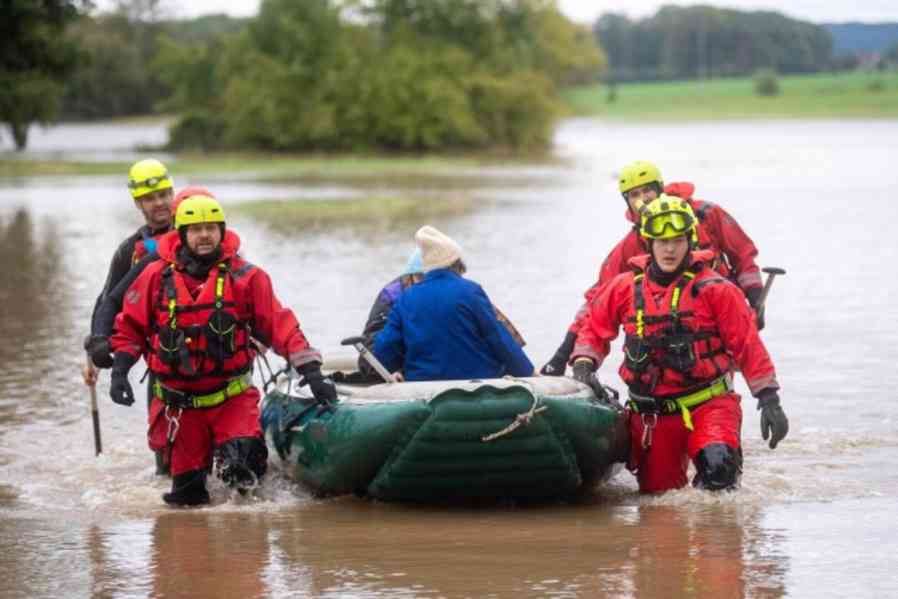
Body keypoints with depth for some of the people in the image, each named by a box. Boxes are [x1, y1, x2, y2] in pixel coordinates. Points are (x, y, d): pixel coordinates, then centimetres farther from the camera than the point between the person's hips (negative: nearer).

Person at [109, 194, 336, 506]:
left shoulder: (245, 277, -3)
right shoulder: (157, 276, 0)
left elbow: (280, 325, -4)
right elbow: (130, 327, 9)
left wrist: (311, 371, -11)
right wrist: (119, 371, -3)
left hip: (232, 396, -1)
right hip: (179, 398, 1)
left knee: (242, 459, -26)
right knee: (187, 494, 4)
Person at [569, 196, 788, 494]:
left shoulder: (713, 289, -6)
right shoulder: (625, 288, 4)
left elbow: (748, 344, -5)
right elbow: (593, 329, 17)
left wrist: (769, 399, -8)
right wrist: (583, 365, -1)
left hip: (709, 403, -4)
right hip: (651, 411, 4)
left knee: (718, 466, -30)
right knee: (657, 493, 10)